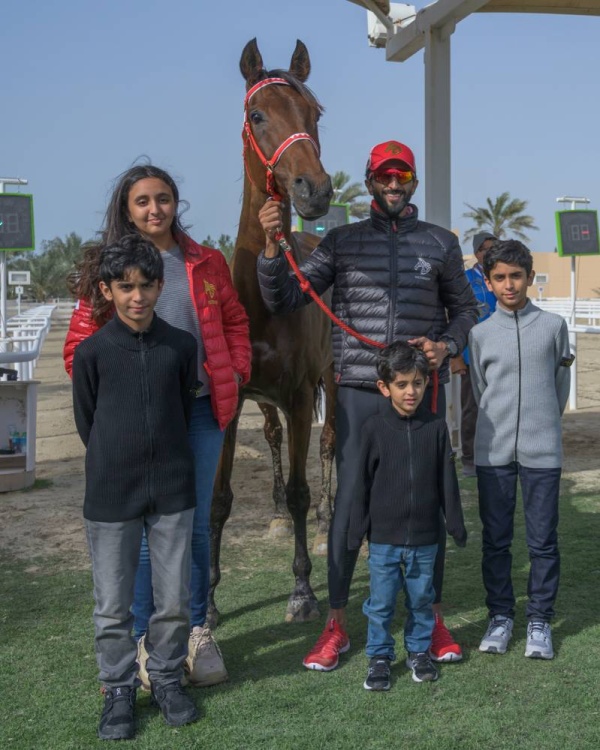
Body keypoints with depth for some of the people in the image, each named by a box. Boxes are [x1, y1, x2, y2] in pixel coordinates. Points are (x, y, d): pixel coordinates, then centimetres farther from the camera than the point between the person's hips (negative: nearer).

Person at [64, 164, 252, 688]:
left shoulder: (208, 264, 6)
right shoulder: (105, 270, 0)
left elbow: (234, 322, 15)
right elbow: (80, 345, 0)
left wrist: (237, 372, 1)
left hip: (200, 409, 2)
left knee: (195, 526, 12)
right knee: (143, 531, 4)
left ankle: (197, 633, 26)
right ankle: (143, 641, 18)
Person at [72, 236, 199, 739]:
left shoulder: (182, 346, -1)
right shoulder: (92, 352, -6)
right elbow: (86, 421, 5)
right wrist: (115, 466, 10)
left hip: (172, 491, 1)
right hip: (111, 496, -1)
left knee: (175, 601, 9)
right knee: (113, 605, 7)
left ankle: (167, 678, 29)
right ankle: (119, 691, 24)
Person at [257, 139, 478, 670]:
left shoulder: (441, 243, 7)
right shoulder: (342, 242, 4)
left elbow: (464, 308, 15)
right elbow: (284, 300, 0)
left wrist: (448, 346, -5)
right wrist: (272, 245, -14)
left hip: (424, 390, 1)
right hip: (360, 392, -1)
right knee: (350, 503, 1)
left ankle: (433, 619, 23)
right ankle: (336, 626, 13)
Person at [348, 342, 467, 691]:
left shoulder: (436, 426, -2)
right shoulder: (375, 428, -5)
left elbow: (447, 481, 3)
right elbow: (364, 483, -1)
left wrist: (456, 525, 5)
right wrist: (357, 531, 0)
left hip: (425, 537, 1)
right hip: (384, 536, -1)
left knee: (422, 599, 14)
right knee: (381, 602, 6)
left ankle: (419, 650, 31)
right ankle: (380, 656, 22)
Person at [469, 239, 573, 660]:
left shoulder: (553, 326, 2)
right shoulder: (481, 334, 4)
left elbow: (561, 386, 11)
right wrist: (499, 426, 11)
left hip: (542, 450, -1)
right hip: (493, 451, 1)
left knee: (543, 539, 3)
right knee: (496, 539, 8)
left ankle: (540, 621, 15)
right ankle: (501, 616, 21)